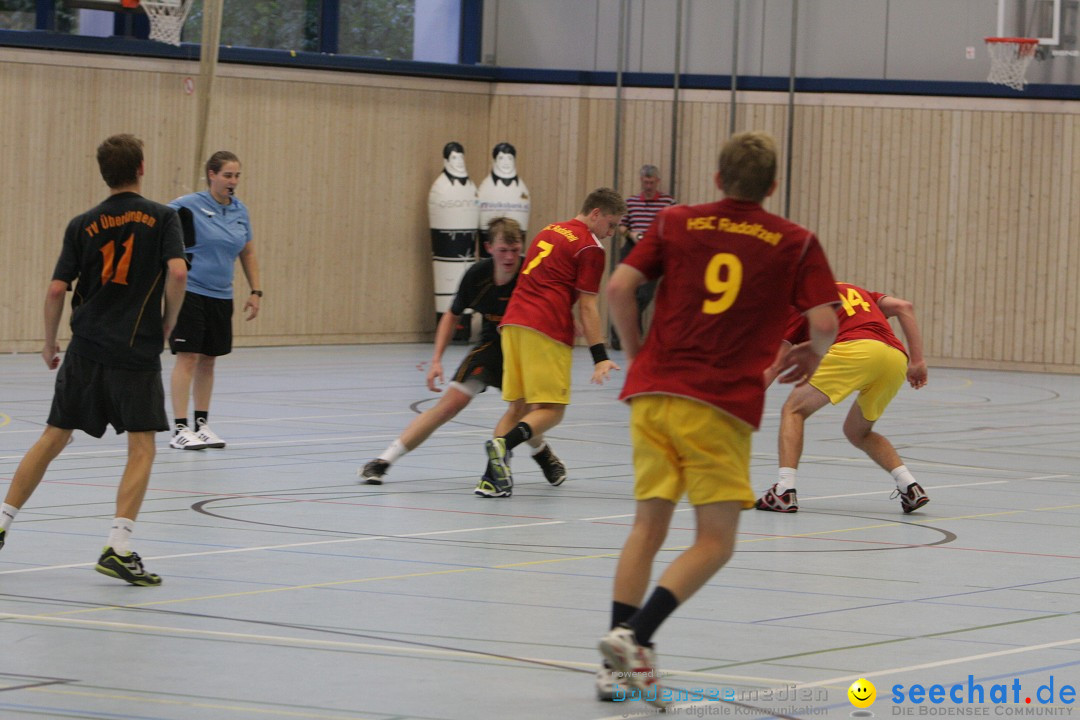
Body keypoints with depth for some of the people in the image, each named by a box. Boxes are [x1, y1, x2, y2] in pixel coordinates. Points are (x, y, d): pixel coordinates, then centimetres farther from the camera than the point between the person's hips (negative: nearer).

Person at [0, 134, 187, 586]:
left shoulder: (82, 225, 5)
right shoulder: (162, 218, -2)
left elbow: (57, 289, 1)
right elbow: (177, 272, -15)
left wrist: (49, 345, 14)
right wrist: (168, 323, 0)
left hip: (86, 350, 3)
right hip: (138, 352, -3)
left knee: (54, 437, 14)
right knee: (141, 447, 1)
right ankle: (118, 548, -11)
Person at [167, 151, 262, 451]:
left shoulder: (240, 211, 8)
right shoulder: (188, 206, -9)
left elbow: (248, 254, 18)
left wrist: (256, 291, 13)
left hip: (221, 297, 6)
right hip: (190, 292, -6)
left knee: (208, 361, 10)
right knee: (188, 358, -9)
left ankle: (202, 425, 18)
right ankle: (180, 429, -6)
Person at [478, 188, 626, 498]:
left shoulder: (549, 231, 23)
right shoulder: (590, 248, -1)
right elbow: (587, 307, -6)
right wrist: (600, 357, -7)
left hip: (513, 322, 8)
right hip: (547, 332, -7)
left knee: (520, 406, 13)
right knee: (551, 411, -4)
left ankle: (494, 477, 1)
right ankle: (503, 445, -29)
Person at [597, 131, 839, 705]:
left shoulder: (675, 223, 10)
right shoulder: (796, 243, 4)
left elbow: (619, 288, 2)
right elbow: (825, 322, -4)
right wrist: (811, 355, 18)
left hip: (655, 391, 3)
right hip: (724, 404, -3)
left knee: (649, 526, 10)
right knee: (715, 543, 3)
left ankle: (615, 665, 3)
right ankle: (635, 636, -18)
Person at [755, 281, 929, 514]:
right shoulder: (858, 293, 36)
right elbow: (904, 307, 20)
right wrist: (917, 362, 16)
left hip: (856, 350, -6)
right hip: (897, 358, 6)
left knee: (794, 411, 10)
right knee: (856, 432, 26)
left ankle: (785, 491, -5)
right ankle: (910, 487, 11)